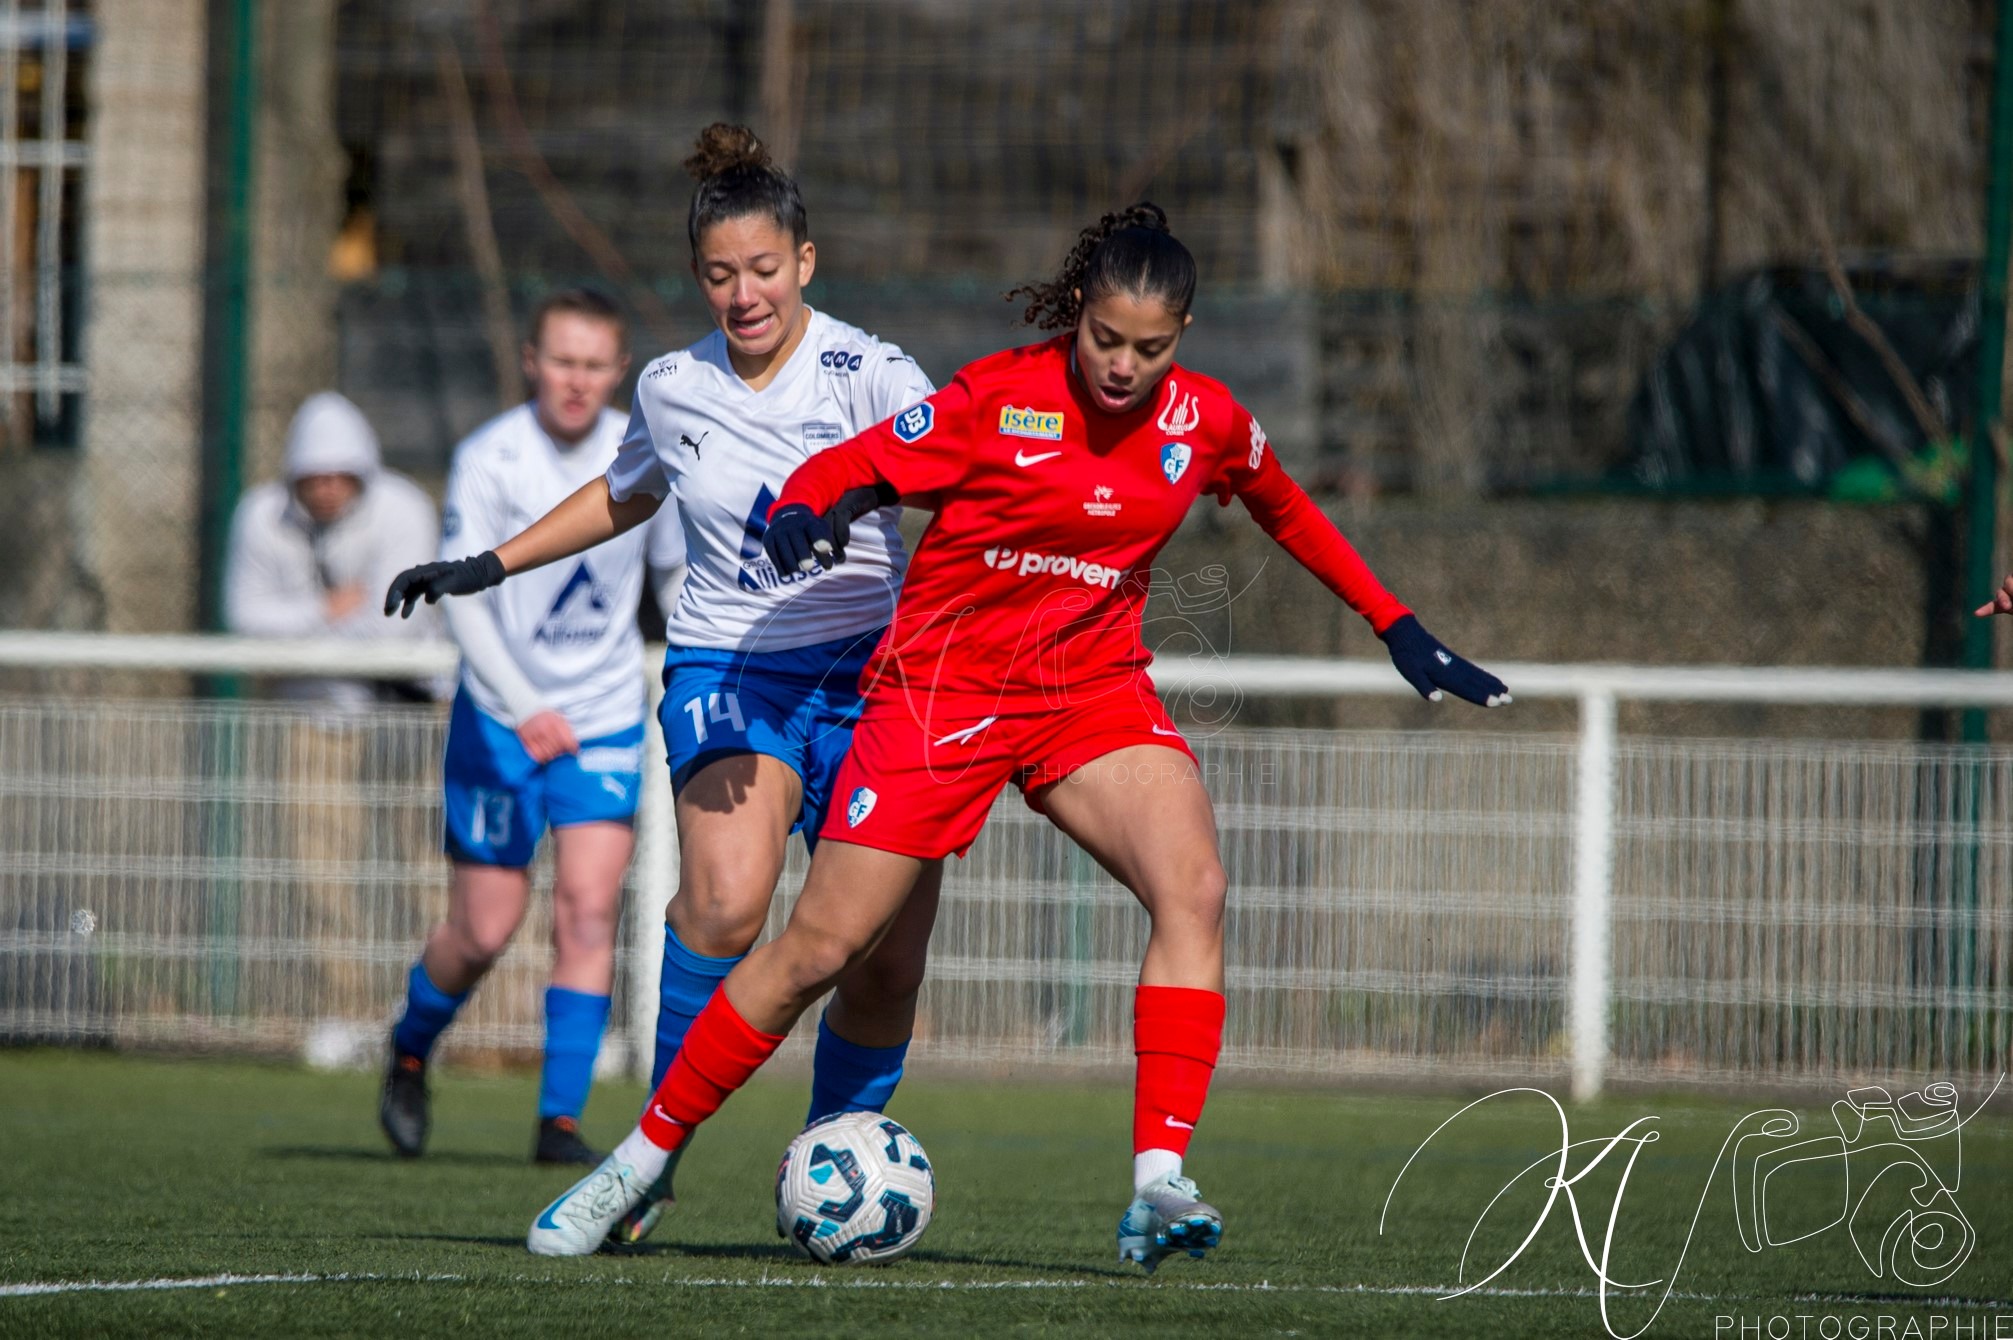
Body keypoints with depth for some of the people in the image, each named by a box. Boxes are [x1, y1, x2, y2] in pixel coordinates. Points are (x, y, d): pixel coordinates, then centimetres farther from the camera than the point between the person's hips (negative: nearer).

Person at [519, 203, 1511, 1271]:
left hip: (1092, 691, 3)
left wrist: (1395, 627, 19)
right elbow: (849, 466, -10)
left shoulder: (1205, 423, -2)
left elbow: (1288, 513, 18)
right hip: (941, 687, -3)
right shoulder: (999, 398, -14)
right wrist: (798, 516, -32)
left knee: (1193, 888, -24)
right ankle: (639, 1161, 12)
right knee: (819, 946, -4)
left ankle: (1158, 1185, -27)